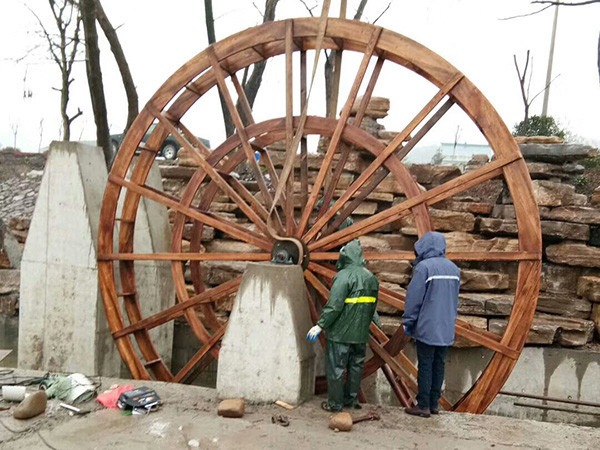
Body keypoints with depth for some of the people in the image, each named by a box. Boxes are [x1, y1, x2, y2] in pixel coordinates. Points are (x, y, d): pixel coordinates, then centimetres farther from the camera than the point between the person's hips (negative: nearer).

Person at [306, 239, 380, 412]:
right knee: (356, 367, 16)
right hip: (361, 333, 8)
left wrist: (320, 325, -16)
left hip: (340, 333, -7)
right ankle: (351, 399, 25)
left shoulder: (344, 276, -16)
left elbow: (334, 305, -21)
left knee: (335, 368, 2)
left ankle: (335, 403, 9)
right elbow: (372, 307, 17)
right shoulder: (371, 278, 9)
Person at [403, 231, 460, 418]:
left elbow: (414, 298, -11)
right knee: (439, 365, 11)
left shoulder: (424, 267, -13)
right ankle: (434, 403, 17)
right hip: (447, 329, 6)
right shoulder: (454, 268, 10)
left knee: (425, 366, 0)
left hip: (427, 327, -6)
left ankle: (423, 406, 4)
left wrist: (408, 322, -1)